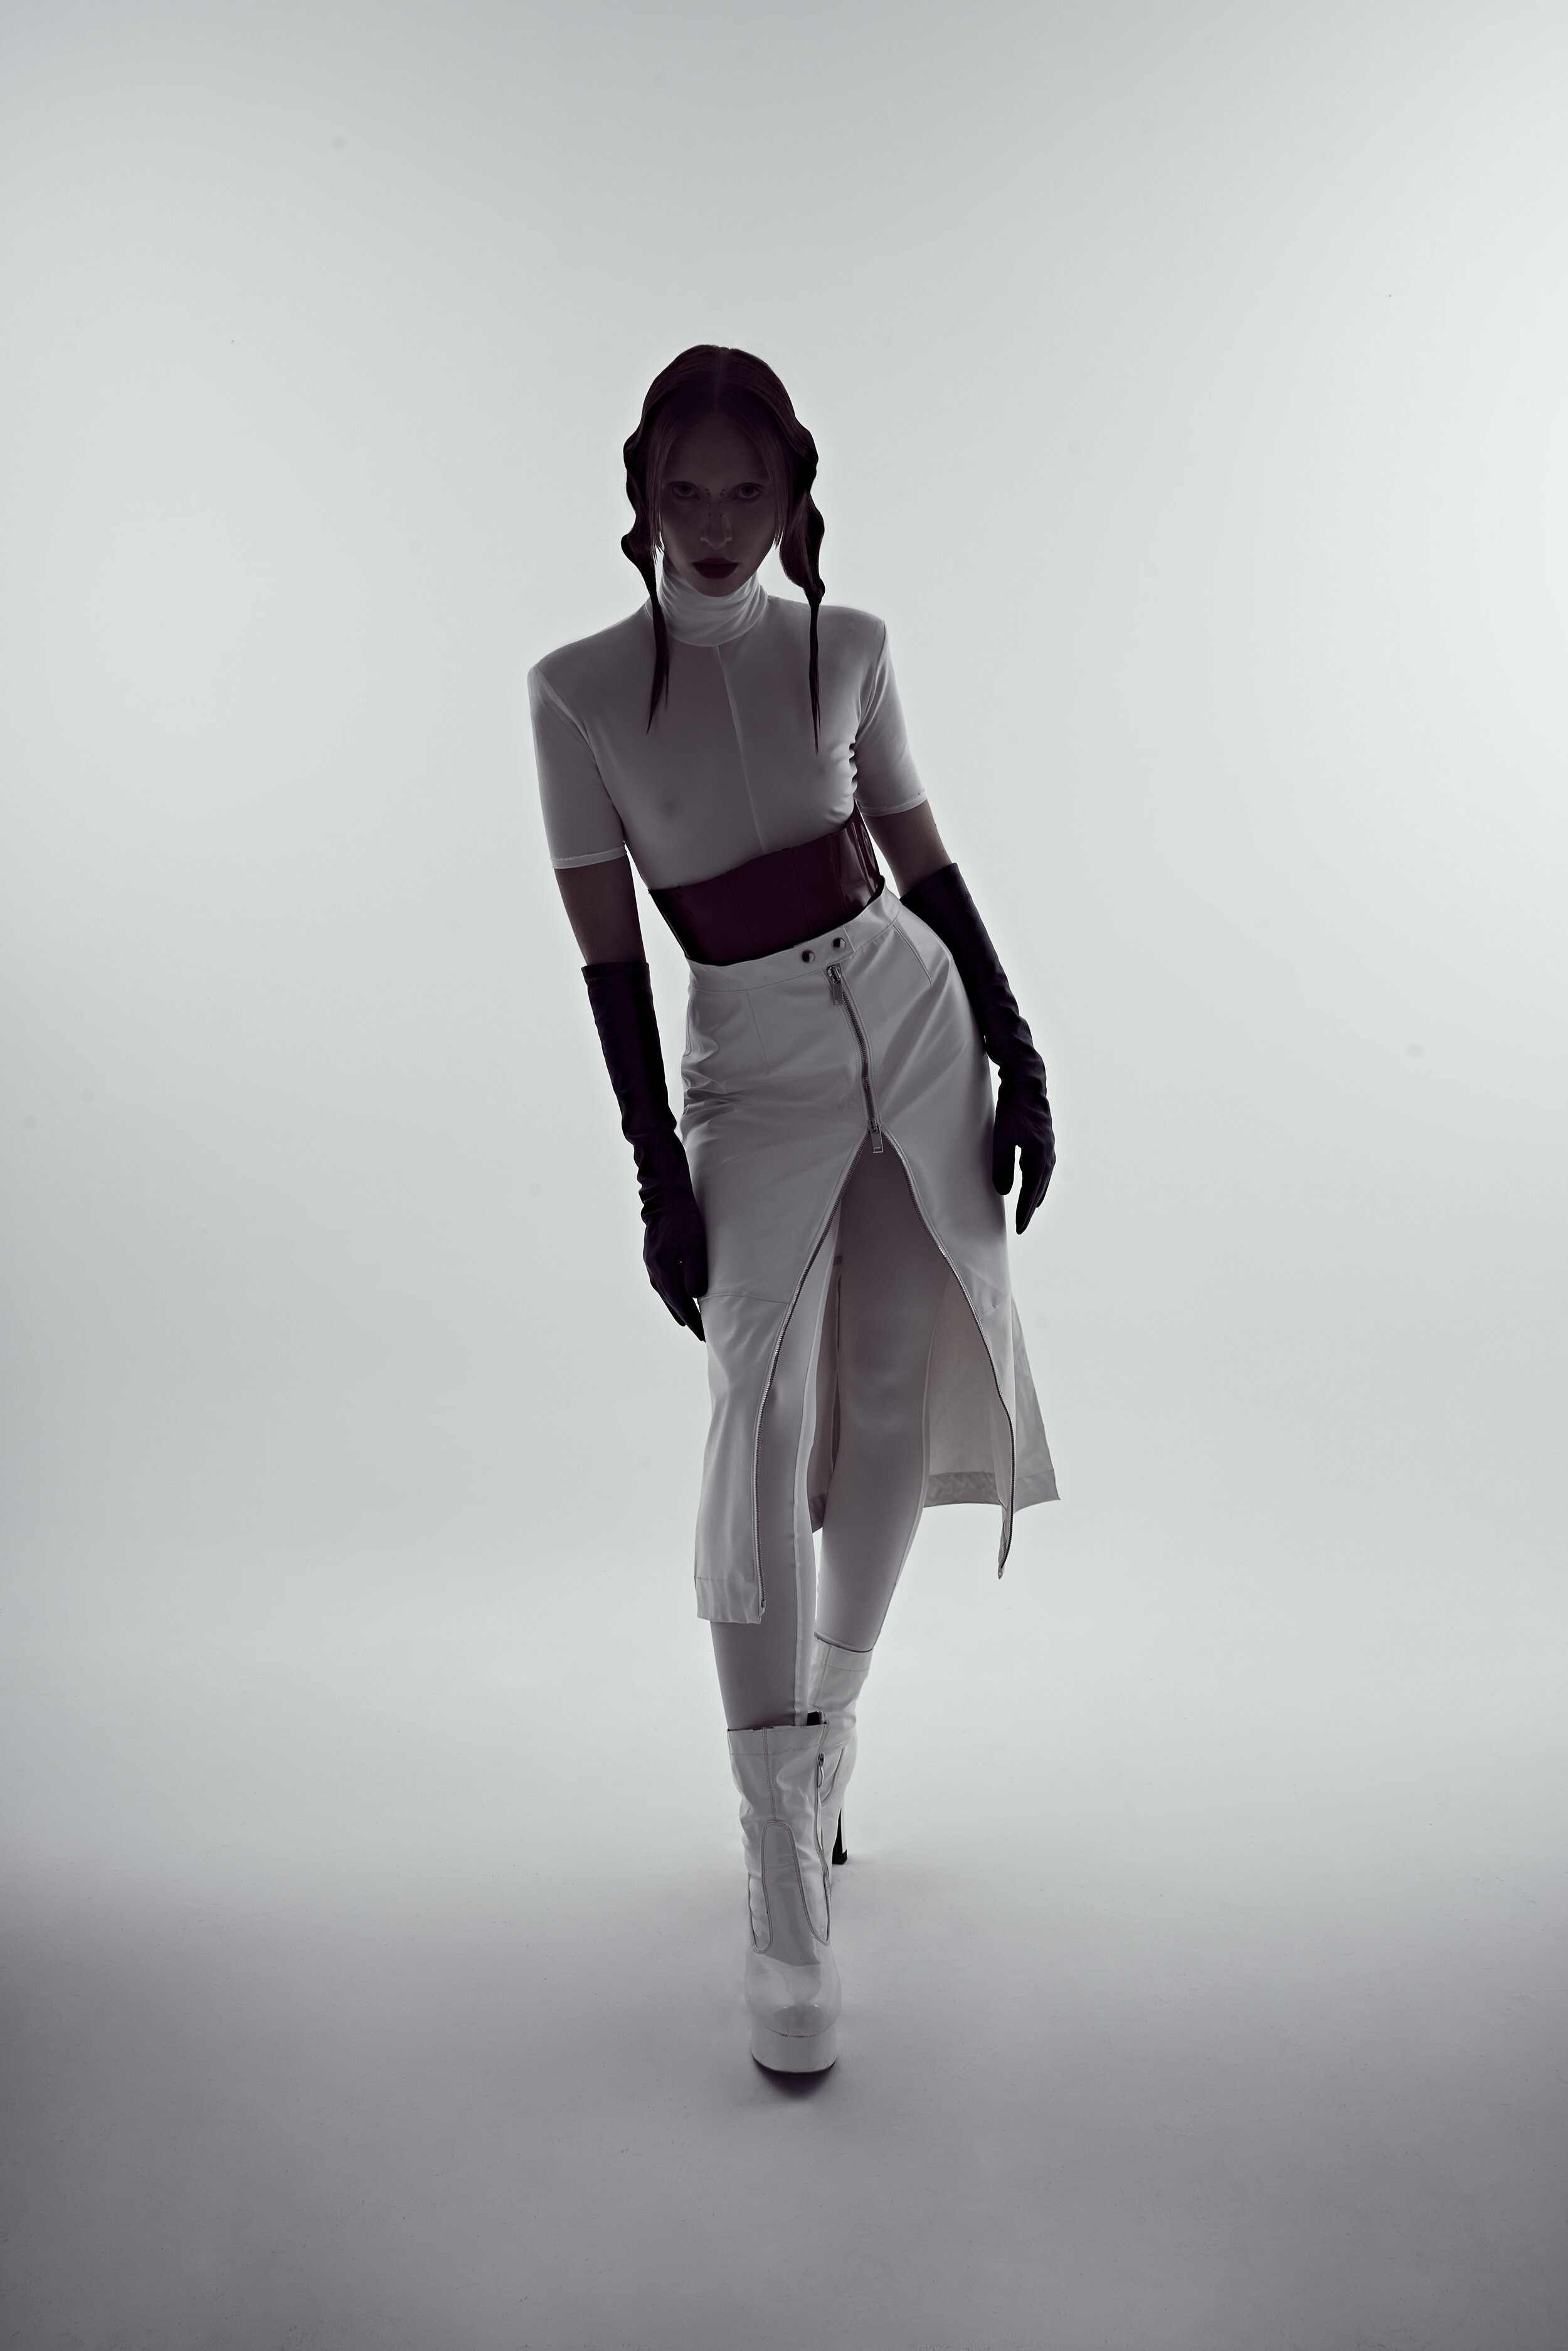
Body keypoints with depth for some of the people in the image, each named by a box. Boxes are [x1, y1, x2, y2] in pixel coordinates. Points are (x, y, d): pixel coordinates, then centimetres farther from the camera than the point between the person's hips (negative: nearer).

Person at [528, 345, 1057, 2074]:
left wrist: (1017, 1054, 6)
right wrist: (658, 1180, -7)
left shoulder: (846, 649, 4)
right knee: (763, 1425, -13)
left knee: (896, 1401, 5)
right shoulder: (578, 690, -2)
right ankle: (787, 1910, -6)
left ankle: (824, 1738, 29)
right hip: (751, 1065, -3)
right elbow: (607, 949, -4)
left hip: (918, 1016, 3)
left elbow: (927, 864, 10)